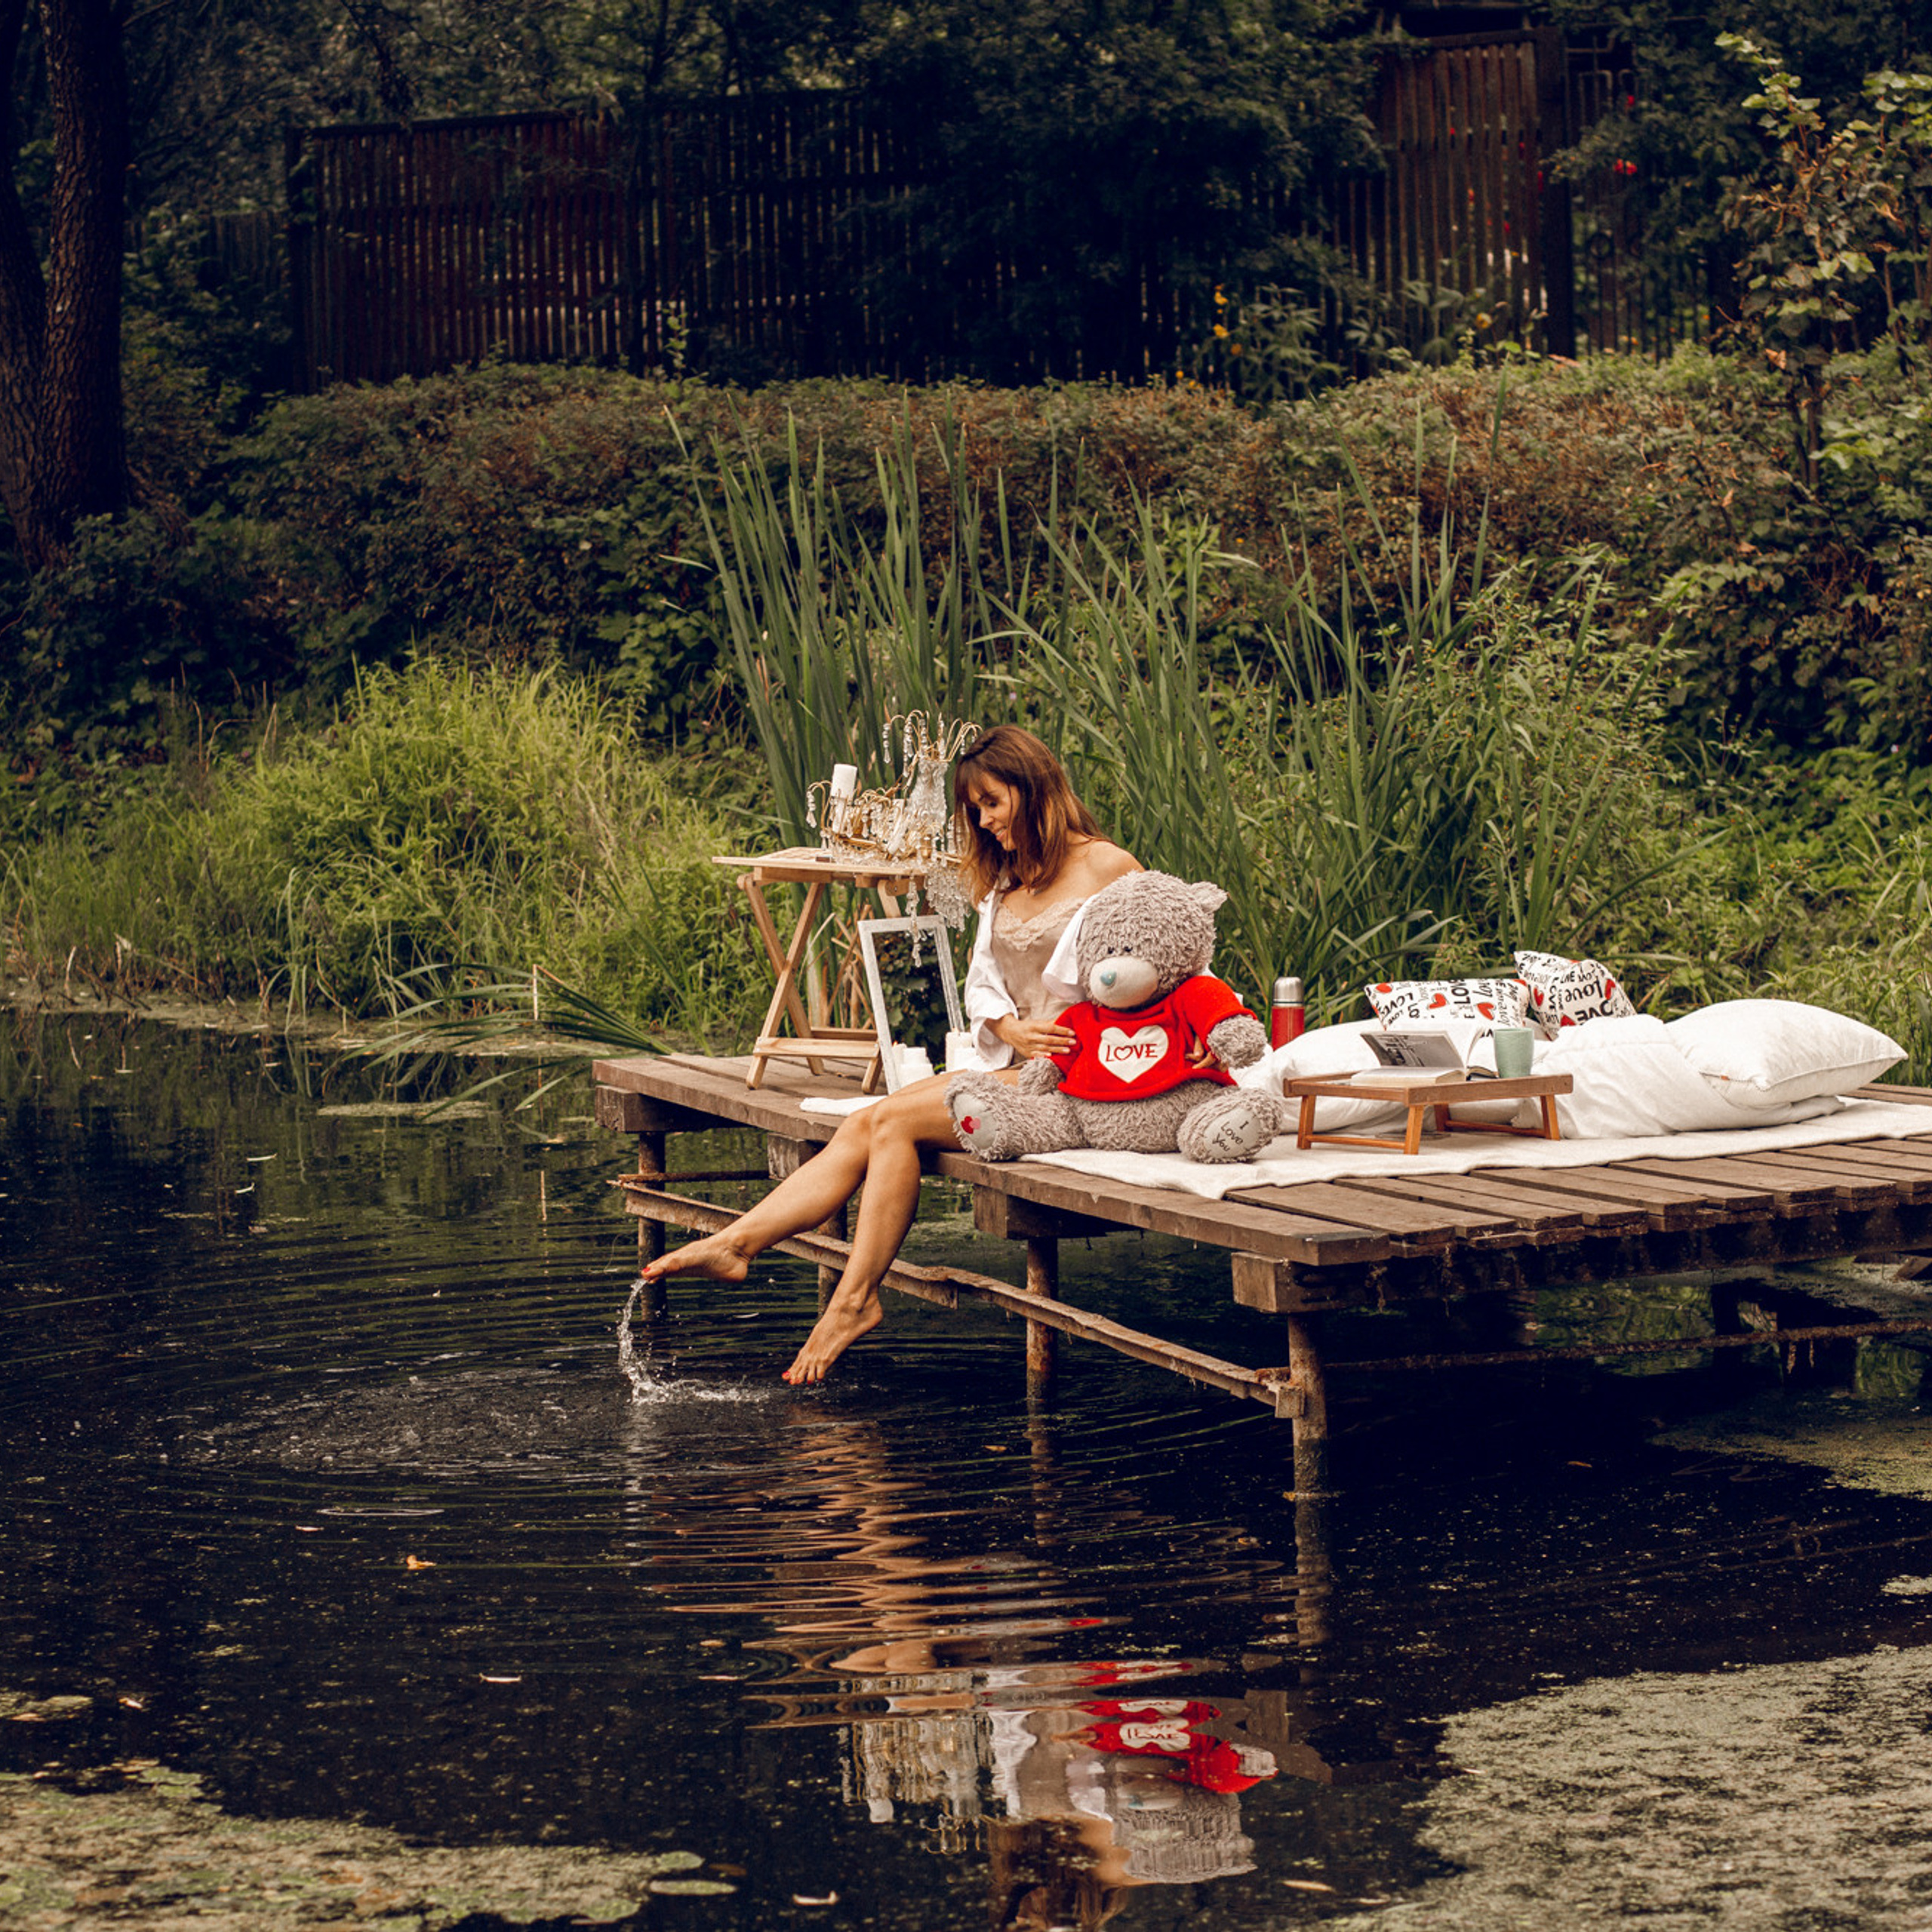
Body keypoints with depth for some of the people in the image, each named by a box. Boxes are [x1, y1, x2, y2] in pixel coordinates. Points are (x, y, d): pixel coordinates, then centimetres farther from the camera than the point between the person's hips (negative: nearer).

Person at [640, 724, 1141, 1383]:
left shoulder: (1107, 869, -4)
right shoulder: (1005, 879, 21)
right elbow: (981, 981, 16)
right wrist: (1013, 1029, -7)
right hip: (1012, 1068, 8)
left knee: (893, 1121, -22)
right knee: (862, 1127, -12)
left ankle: (857, 1298, -22)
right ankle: (735, 1243, -21)